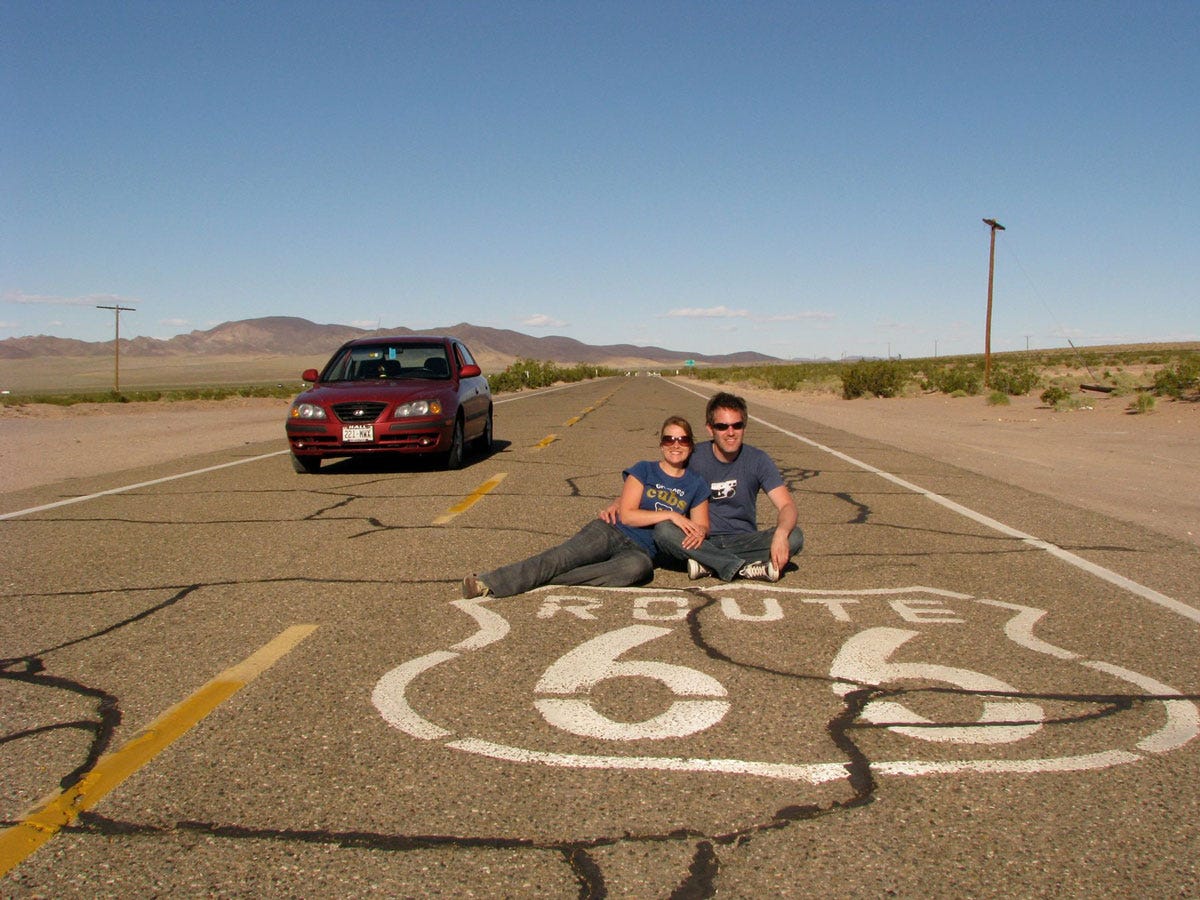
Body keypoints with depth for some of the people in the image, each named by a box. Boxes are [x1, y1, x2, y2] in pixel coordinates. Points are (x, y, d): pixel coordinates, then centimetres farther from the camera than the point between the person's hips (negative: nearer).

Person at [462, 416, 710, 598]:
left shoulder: (697, 485, 14)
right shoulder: (644, 470, 8)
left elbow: (701, 525, 13)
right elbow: (626, 515, -2)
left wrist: (699, 532, -12)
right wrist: (669, 514, -11)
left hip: (640, 550, 0)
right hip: (610, 532, 1)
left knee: (640, 566, -39)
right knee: (560, 557, -28)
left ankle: (543, 580, -42)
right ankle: (488, 583, -43)